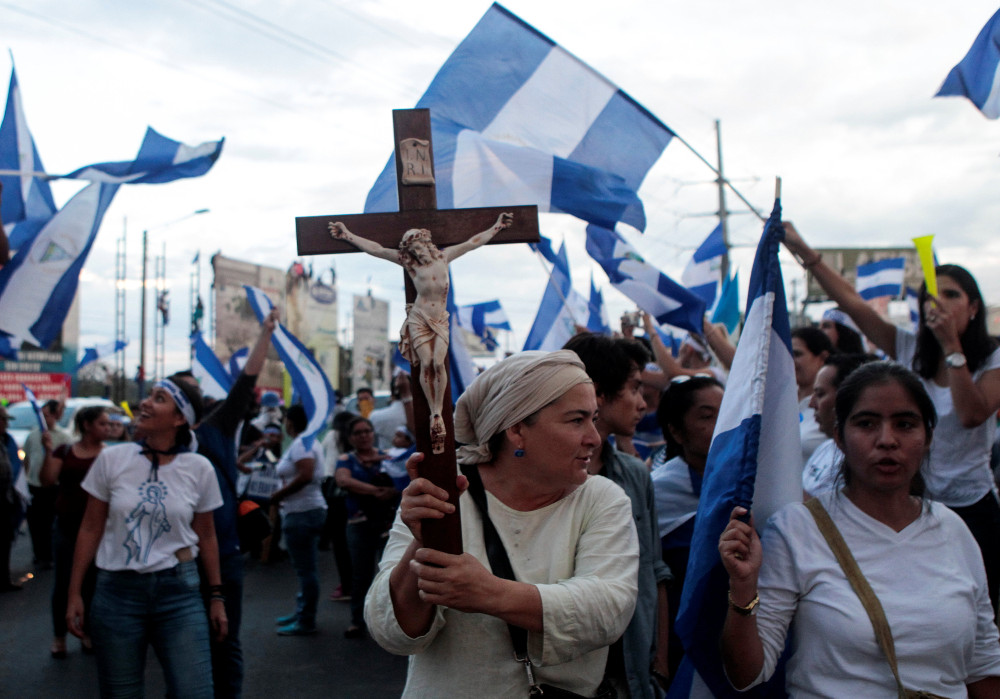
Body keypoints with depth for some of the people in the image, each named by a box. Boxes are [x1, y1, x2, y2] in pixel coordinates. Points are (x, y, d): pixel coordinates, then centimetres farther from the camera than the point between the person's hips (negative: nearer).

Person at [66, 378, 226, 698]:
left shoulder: (199, 469, -3)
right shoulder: (111, 459, -2)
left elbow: (206, 536, 6)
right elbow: (91, 530, 5)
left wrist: (217, 597, 8)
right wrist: (74, 593, 4)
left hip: (179, 590, 0)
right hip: (117, 589, 1)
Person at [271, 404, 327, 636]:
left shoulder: (300, 443, -14)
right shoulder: (310, 441, 16)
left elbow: (306, 475, -27)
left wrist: (279, 494, -17)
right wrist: (283, 495, 12)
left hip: (302, 513, -11)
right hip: (311, 509, 11)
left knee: (306, 568, -4)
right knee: (306, 567, 18)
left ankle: (306, 622, 2)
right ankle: (302, 612, 28)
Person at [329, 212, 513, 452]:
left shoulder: (443, 257, 4)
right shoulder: (409, 263, -1)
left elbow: (473, 242, 11)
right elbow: (376, 249, -1)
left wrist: (497, 227, 14)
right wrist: (348, 235, -2)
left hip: (440, 320, 1)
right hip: (419, 319, -1)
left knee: (438, 362, -17)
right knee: (426, 364, -13)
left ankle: (439, 412, -11)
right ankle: (433, 413, -4)